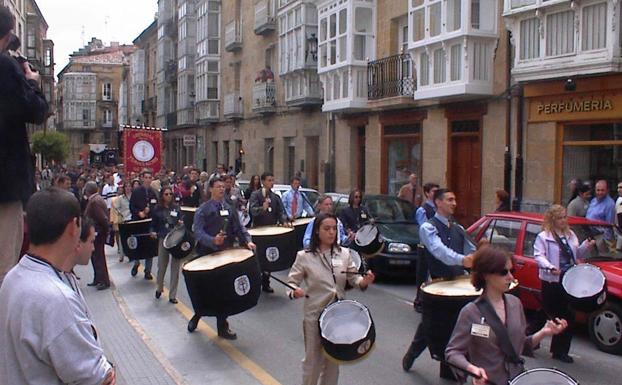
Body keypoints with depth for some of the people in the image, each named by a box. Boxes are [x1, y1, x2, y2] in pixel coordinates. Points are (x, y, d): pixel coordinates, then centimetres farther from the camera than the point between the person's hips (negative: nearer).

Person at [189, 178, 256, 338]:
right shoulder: (203, 210, -4)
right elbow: (198, 232, -14)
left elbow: (239, 228, 10)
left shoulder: (229, 209, 12)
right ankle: (196, 317, 32)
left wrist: (247, 241, -9)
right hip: (207, 255, -4)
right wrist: (213, 240, -31)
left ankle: (223, 327, 16)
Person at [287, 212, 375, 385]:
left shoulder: (344, 253, -1)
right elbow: (291, 282, -6)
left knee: (333, 360, 18)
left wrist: (364, 281, -21)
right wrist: (294, 292, -28)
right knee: (313, 360, 10)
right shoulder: (304, 256, -10)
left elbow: (353, 278, 1)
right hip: (315, 315, -3)